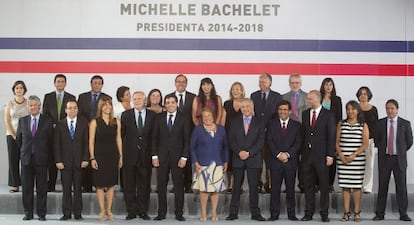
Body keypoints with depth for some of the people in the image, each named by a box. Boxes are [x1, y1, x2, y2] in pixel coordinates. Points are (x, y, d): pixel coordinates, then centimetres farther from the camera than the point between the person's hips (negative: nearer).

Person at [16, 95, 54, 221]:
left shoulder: (47, 121, 0)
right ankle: (28, 213, 14)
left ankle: (41, 213, 9)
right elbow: (18, 138, 16)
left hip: (41, 159, -2)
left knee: (42, 187, 2)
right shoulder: (22, 120, 7)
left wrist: (45, 153, 6)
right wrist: (25, 150, 13)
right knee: (27, 187, 5)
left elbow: (51, 140, 5)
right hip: (26, 158, 2)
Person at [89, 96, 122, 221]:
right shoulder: (94, 122, -1)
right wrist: (92, 158, -8)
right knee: (100, 185, 2)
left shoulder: (116, 122, 7)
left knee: (111, 184, 6)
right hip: (99, 156, -2)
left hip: (113, 156, 2)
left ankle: (109, 210, 15)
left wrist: (120, 156, 6)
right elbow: (91, 141, -2)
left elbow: (118, 139, 9)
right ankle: (102, 211, 11)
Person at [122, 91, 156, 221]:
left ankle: (143, 211, 15)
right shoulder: (126, 115, 4)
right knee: (129, 185, 5)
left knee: (144, 185, 6)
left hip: (145, 155, 0)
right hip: (130, 155, 0)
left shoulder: (152, 115, 3)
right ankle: (131, 211, 14)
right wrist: (121, 153, -1)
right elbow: (121, 134, 4)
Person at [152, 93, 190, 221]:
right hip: (162, 157, 2)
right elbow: (155, 138, 6)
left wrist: (184, 157, -7)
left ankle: (179, 213, 9)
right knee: (161, 186, 4)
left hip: (177, 157, -1)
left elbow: (186, 140, 0)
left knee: (178, 185, 2)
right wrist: (154, 156, -1)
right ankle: (161, 213, 12)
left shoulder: (183, 120, 1)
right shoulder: (159, 119, 6)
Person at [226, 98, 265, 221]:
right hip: (238, 159, 1)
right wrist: (239, 152, -11)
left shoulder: (259, 122, 5)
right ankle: (233, 213, 8)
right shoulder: (235, 121, 11)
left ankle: (255, 213, 7)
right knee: (236, 187, 4)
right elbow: (231, 140, 4)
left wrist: (249, 153, -12)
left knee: (253, 186, 0)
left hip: (253, 159, -1)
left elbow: (261, 141, -2)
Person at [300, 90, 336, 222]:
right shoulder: (305, 114, 10)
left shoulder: (328, 115, -3)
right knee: (308, 185, 8)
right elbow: (303, 134, 11)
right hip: (307, 155, 4)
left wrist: (330, 155, -10)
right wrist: (301, 152, 6)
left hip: (321, 156, -4)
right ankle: (308, 213, 14)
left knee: (324, 185, 3)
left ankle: (324, 213, 11)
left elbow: (331, 136, -5)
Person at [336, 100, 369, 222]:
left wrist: (354, 155, -12)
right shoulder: (341, 124, 9)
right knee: (345, 186, 2)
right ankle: (346, 212, 7)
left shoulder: (363, 125, 5)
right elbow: (337, 142, 6)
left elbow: (365, 144, -2)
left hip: (358, 159, -1)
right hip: (342, 159, 2)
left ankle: (357, 212, 7)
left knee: (356, 185, -1)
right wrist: (341, 155, -7)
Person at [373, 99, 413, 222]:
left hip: (399, 159, -1)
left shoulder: (405, 123, 2)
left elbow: (409, 141, 8)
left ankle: (403, 214, 8)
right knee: (382, 186, 3)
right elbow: (376, 140, 11)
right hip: (384, 158, 1)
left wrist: (400, 152, 9)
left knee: (401, 186, 0)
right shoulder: (380, 123, 4)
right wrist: (383, 150, 8)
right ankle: (380, 213, 9)